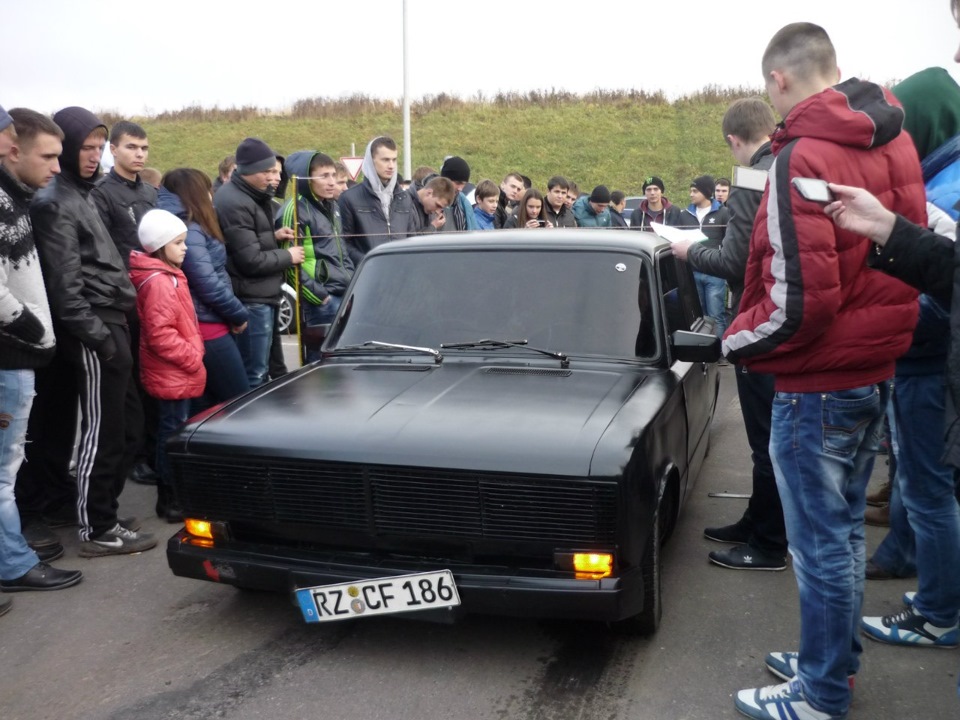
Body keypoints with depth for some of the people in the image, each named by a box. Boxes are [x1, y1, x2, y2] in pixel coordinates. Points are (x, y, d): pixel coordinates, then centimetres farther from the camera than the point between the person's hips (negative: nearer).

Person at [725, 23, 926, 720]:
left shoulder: (803, 159, -22)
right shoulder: (895, 139, 5)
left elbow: (798, 303, -25)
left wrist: (735, 341, -8)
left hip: (817, 382, -8)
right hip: (877, 369, 9)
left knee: (820, 543, 4)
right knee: (845, 527, 20)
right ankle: (836, 660, 36)